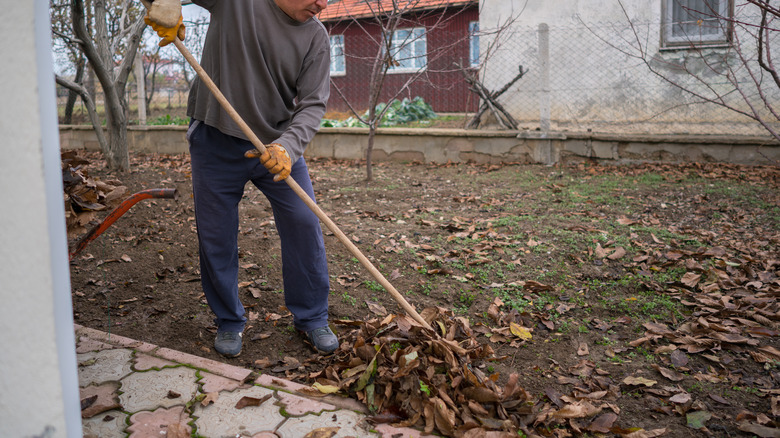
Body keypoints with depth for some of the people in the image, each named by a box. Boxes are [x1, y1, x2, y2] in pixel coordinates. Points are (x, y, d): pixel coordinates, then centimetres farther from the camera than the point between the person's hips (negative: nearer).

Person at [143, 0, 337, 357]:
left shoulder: (316, 37, -4)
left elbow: (313, 104, -11)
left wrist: (288, 146, -28)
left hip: (278, 145, 2)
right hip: (216, 142, -1)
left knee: (305, 227, -3)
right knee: (216, 237, 4)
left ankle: (311, 319, 16)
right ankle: (229, 322, 24)